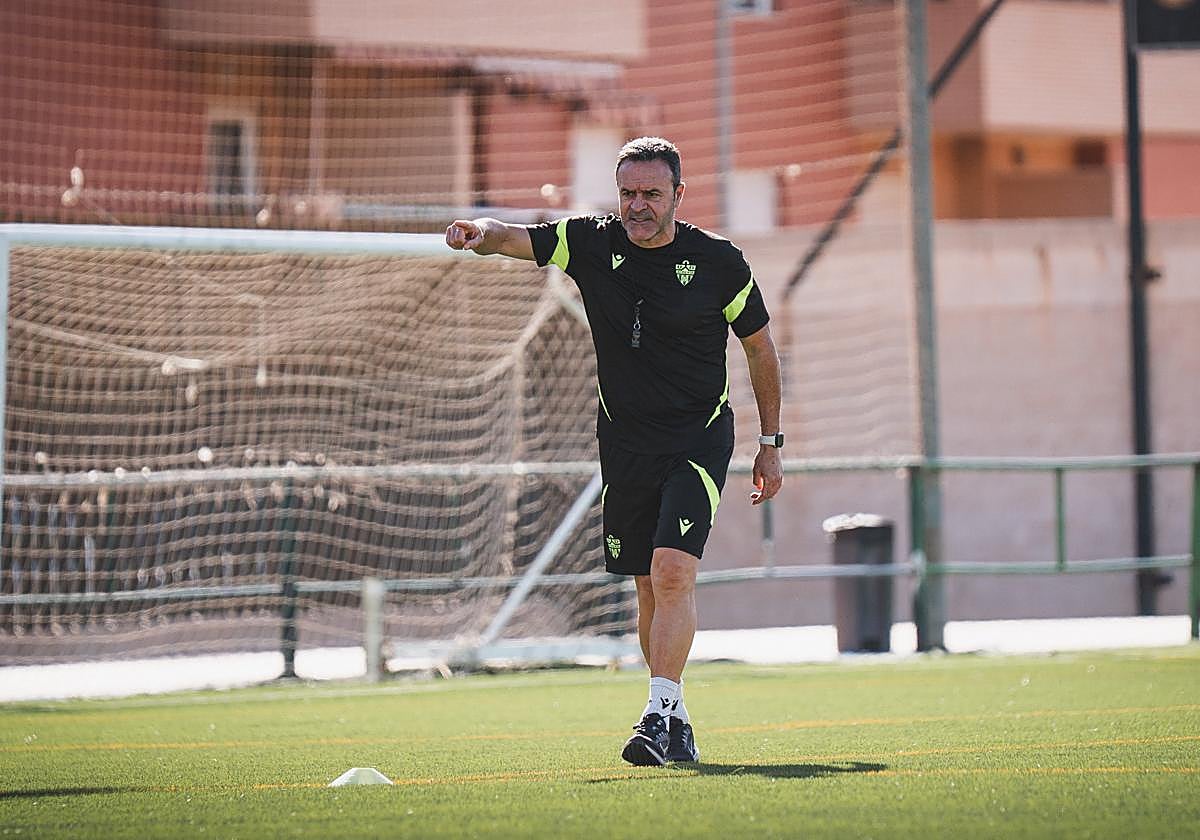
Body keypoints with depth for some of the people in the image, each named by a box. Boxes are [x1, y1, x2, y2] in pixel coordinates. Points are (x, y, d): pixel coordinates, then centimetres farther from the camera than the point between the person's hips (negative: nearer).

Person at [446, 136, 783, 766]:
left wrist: (770, 443, 7)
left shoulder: (719, 262, -6)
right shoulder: (593, 243, -1)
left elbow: (760, 348, 5)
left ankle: (659, 711, -23)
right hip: (625, 443, 4)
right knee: (649, 588, 9)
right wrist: (479, 233, -35)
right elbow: (513, 239, -10)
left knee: (673, 573, -20)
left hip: (700, 439, -3)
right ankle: (674, 718, 20)